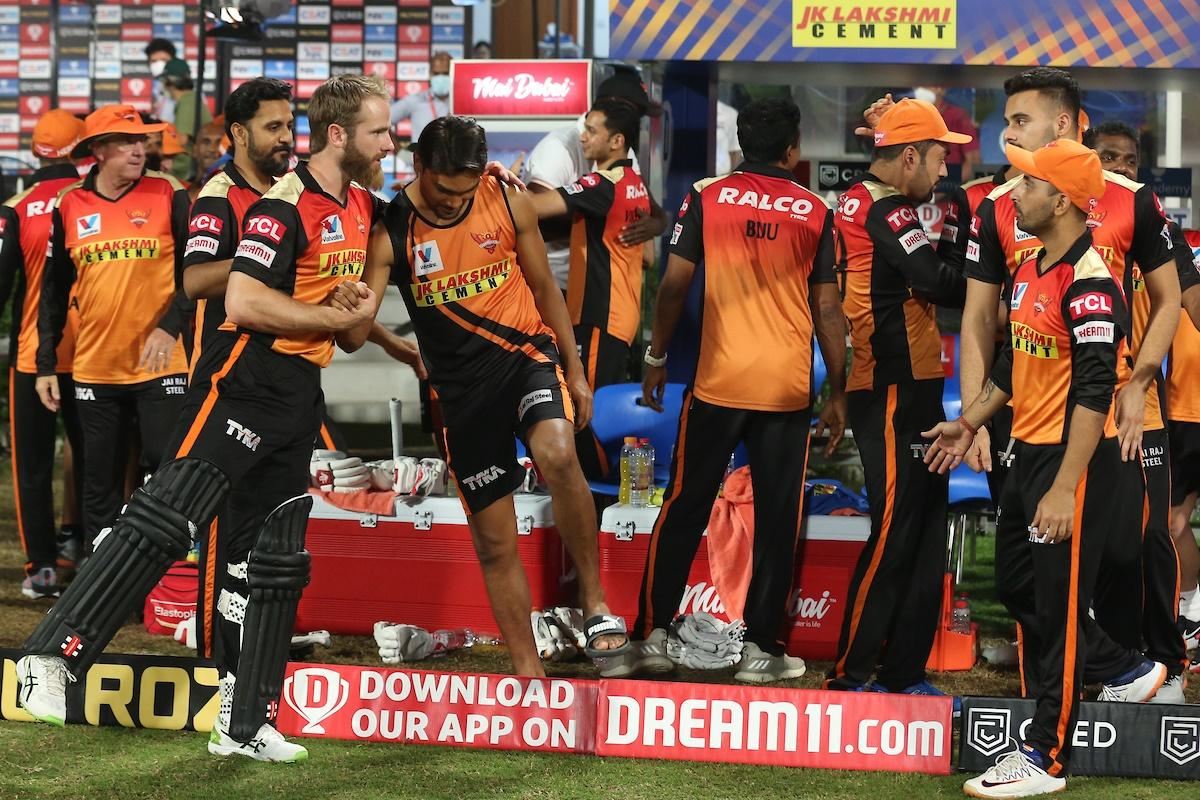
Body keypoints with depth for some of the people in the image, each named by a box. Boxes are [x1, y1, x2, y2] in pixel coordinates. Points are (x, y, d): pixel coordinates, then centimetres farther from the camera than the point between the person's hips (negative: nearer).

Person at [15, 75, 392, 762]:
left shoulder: (362, 209, 15)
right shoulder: (288, 205, -12)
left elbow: (351, 336, 22)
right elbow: (242, 302, -23)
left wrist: (359, 314, -2)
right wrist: (335, 314, -12)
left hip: (299, 397, 9)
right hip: (245, 385, -9)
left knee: (281, 562, 9)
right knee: (167, 520, -19)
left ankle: (244, 726, 15)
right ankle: (55, 653, -17)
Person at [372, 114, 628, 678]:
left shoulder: (509, 204, -6)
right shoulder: (391, 234, -10)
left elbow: (544, 287, 7)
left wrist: (574, 369, 6)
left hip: (526, 352, -1)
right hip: (461, 385, 1)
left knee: (557, 453, -33)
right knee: (494, 542, 4)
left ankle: (594, 603, -19)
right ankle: (528, 673, 15)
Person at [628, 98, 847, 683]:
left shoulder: (707, 197, 1)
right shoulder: (815, 212, 3)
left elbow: (675, 282, -2)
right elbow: (828, 309, 3)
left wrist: (655, 358, 10)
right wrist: (838, 392, 9)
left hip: (718, 382, 0)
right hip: (789, 388, 0)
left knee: (684, 509, 8)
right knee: (777, 519, 6)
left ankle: (652, 635, 5)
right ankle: (761, 648, 6)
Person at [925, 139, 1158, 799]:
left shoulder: (1088, 283, -21)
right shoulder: (1030, 268, 9)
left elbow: (1093, 392, -25)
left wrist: (1064, 489, -29)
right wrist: (970, 422, 28)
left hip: (1077, 458, -10)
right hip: (1028, 450, 10)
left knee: (1058, 603, -2)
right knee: (1017, 585, 18)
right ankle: (1130, 669, 33)